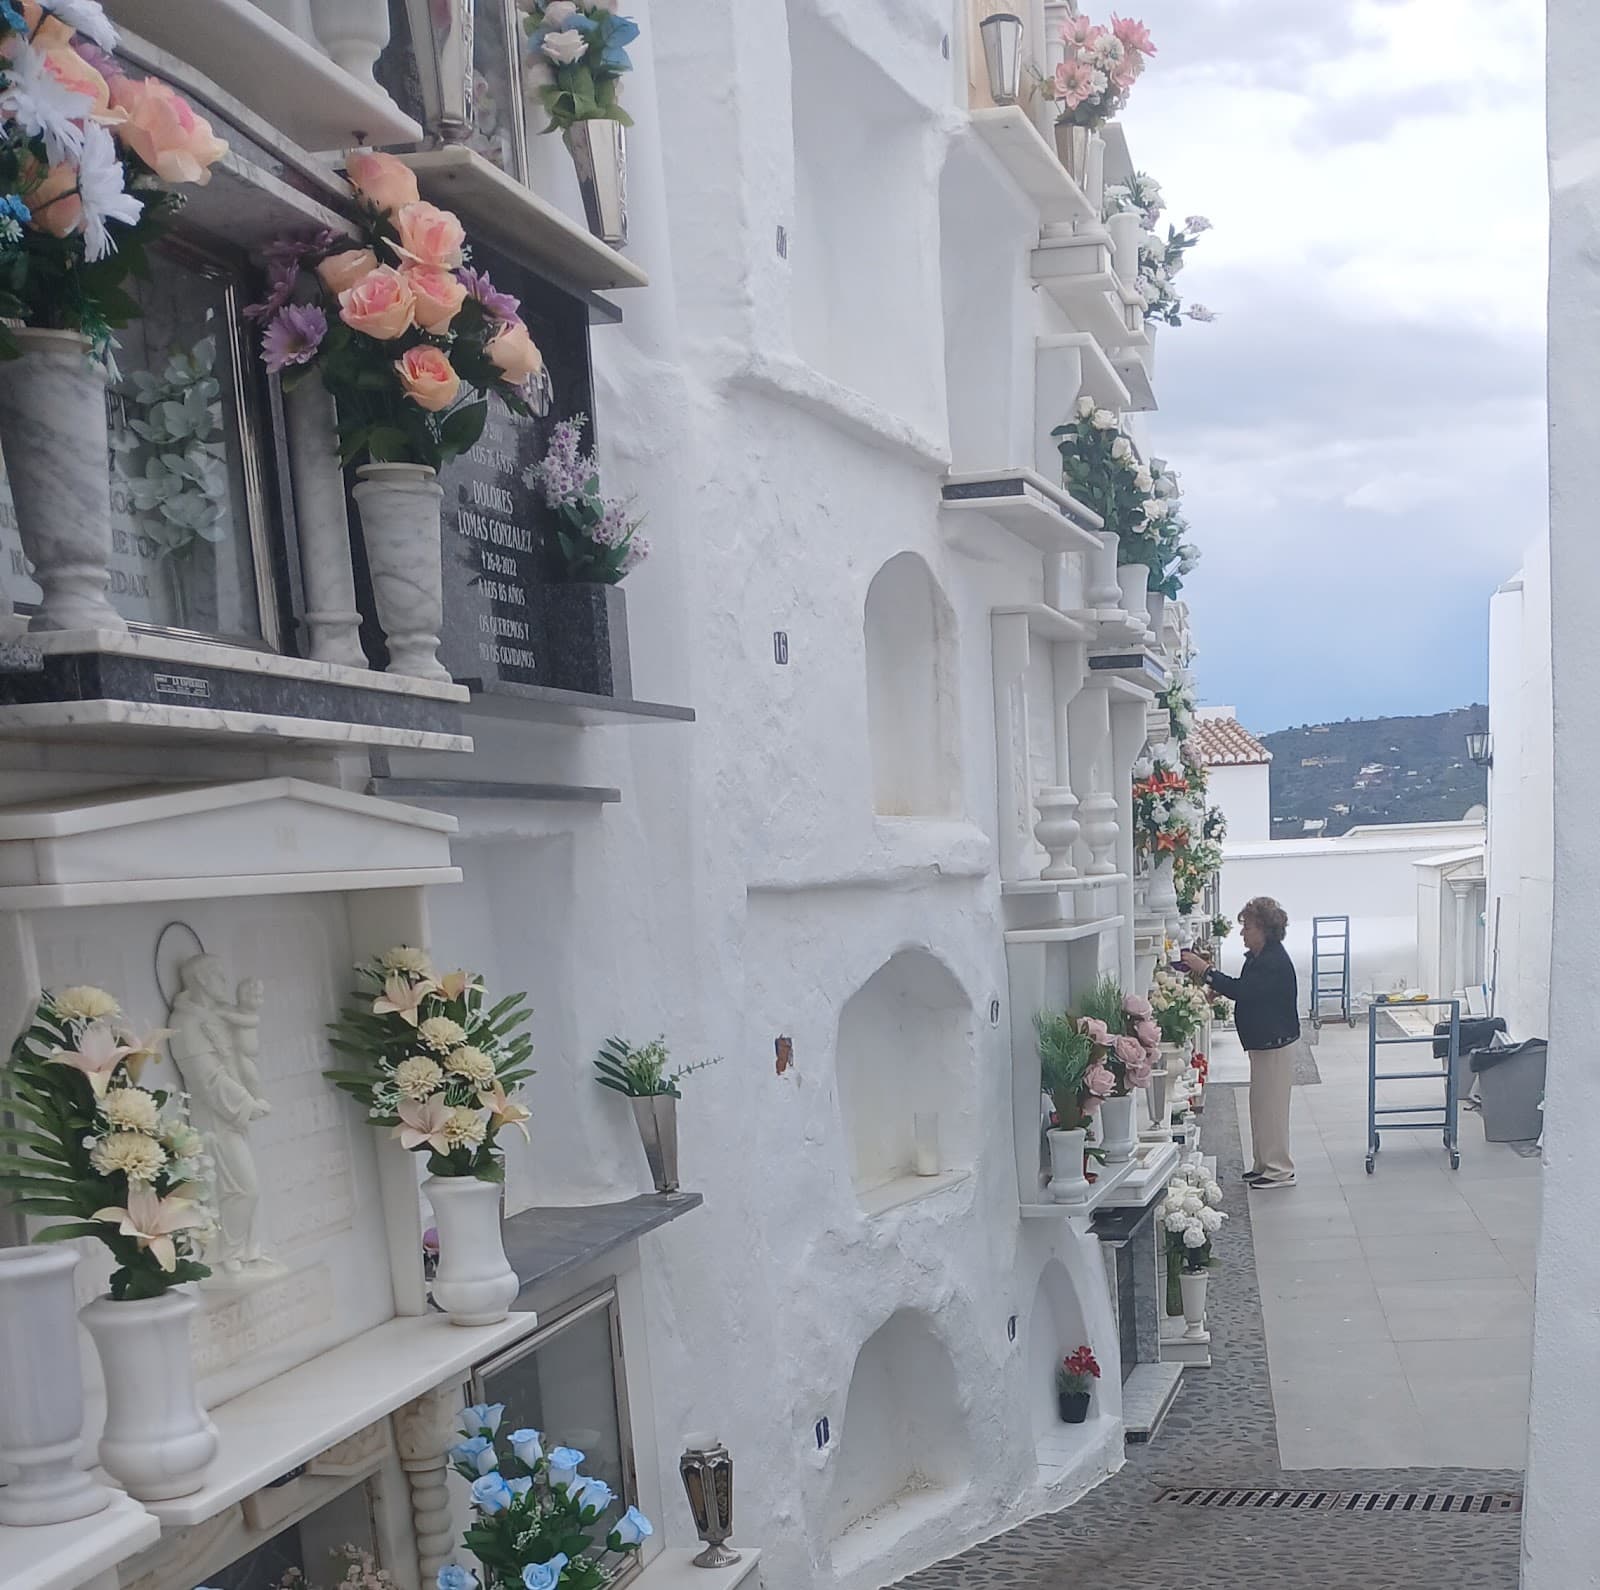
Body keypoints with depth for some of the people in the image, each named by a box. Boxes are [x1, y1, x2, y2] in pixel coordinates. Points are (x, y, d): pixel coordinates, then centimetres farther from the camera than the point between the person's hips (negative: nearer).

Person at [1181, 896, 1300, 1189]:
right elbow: (1244, 990, 16)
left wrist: (1205, 971, -26)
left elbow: (1241, 990, -29)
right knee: (1262, 1105, 16)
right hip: (1264, 1041, 11)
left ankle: (1280, 1170, 4)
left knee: (1271, 1105, -4)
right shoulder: (1259, 957, 11)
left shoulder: (1274, 962, -21)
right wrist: (1209, 973, 5)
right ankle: (1265, 1164, 25)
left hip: (1276, 1043, -11)